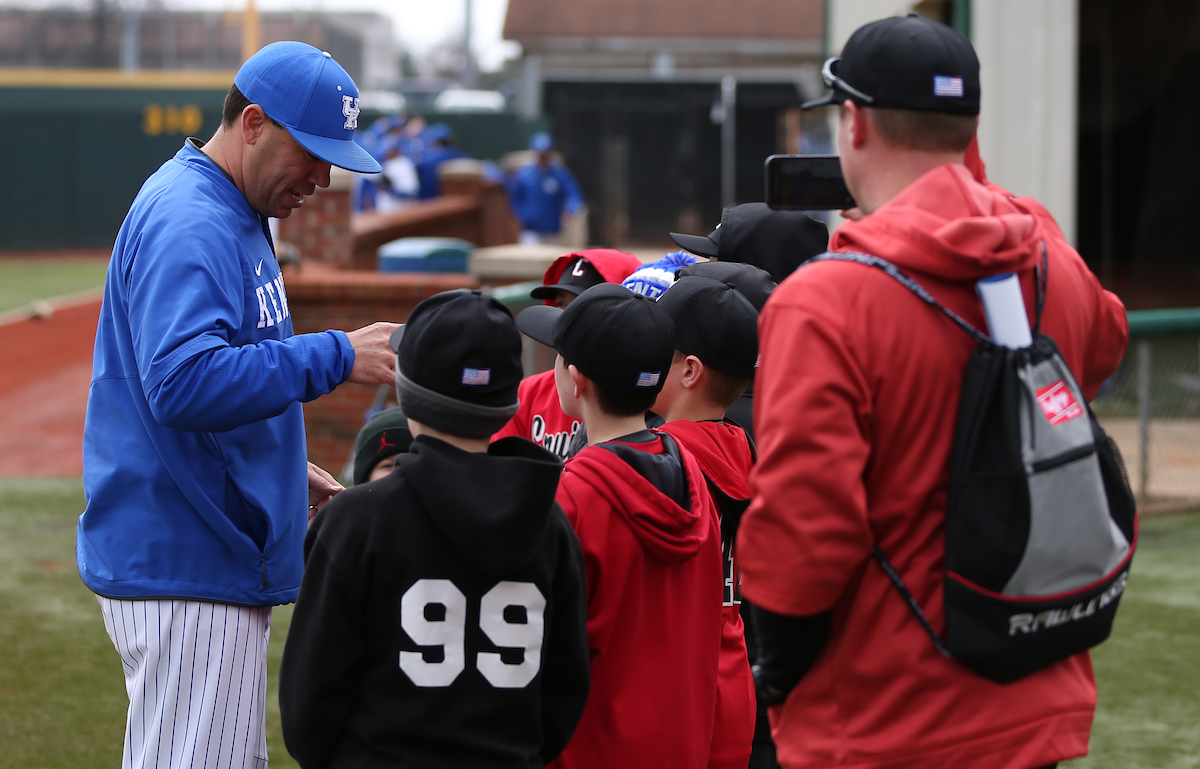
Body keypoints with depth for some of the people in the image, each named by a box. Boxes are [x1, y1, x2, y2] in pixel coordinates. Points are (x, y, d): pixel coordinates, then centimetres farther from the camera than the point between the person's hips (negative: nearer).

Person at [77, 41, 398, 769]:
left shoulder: (234, 217, 17)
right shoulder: (187, 223, -17)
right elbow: (184, 382, -30)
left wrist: (286, 471, 17)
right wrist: (335, 357, -27)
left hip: (223, 563, 11)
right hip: (183, 567, -11)